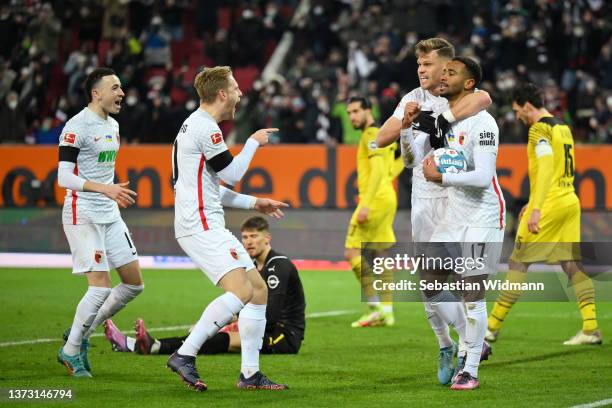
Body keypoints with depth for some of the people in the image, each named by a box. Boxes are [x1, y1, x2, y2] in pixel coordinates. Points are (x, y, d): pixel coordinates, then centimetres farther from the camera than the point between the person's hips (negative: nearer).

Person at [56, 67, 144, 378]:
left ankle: (82, 332, 20)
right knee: (101, 287, -13)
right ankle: (70, 351, 5)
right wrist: (105, 188, -31)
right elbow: (63, 177, -20)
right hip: (82, 215, -9)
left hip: (110, 214, 9)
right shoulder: (76, 127, -14)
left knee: (134, 284, 6)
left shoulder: (113, 126, 13)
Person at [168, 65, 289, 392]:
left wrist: (254, 203, 24)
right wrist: (253, 142, 6)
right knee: (241, 291, -23)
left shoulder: (197, 125, 21)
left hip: (209, 225, 11)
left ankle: (250, 374, 8)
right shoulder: (205, 127, -12)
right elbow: (231, 174, -9)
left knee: (259, 289, 8)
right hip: (200, 226, -11)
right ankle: (184, 355, -20)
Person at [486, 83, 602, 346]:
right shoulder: (563, 128, 17)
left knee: (518, 263, -2)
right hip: (570, 202, 8)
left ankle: (492, 327, 3)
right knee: (572, 265, 4)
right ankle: (591, 329, -5)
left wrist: (536, 208, -27)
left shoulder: (539, 129, -10)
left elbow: (545, 167, -22)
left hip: (550, 205, -8)